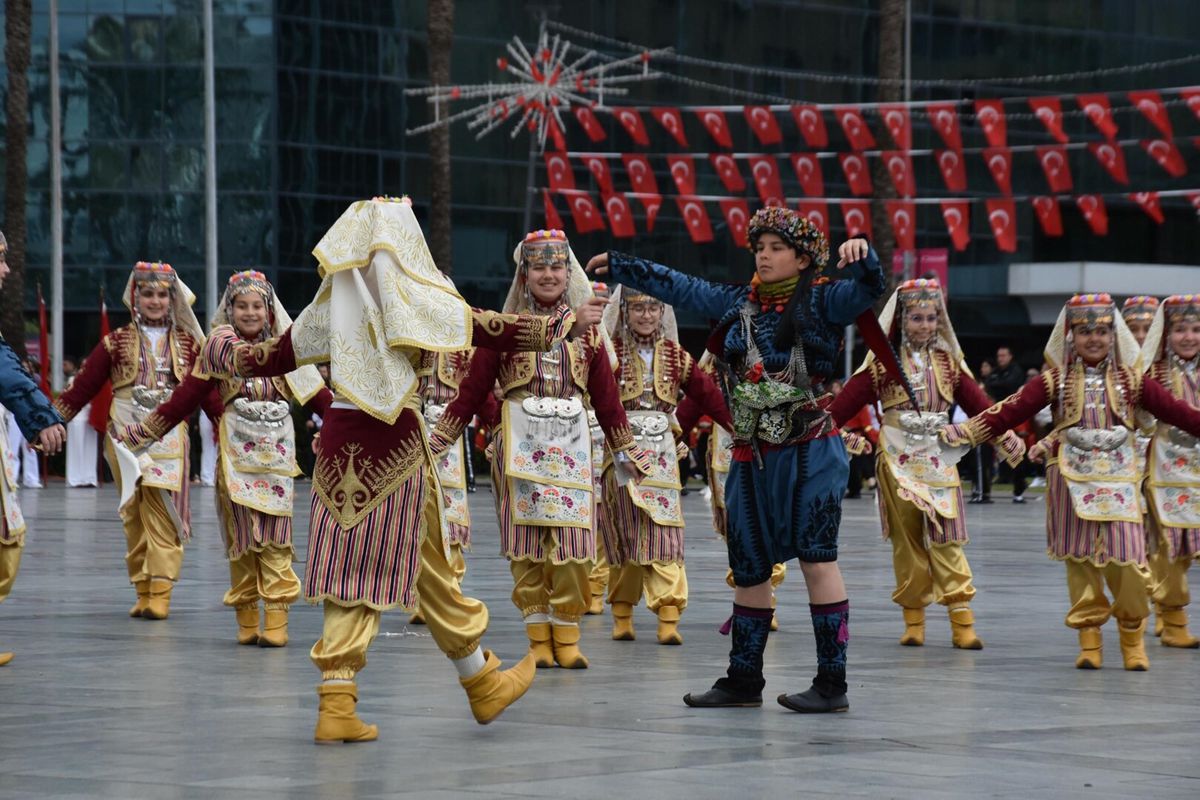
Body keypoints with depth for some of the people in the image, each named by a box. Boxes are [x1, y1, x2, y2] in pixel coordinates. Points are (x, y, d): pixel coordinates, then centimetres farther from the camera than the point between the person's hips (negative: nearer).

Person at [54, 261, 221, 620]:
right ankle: (143, 591, 9)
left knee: (163, 510, -10)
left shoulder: (188, 344, 9)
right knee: (134, 514, 2)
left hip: (169, 436, -1)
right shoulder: (117, 343, 7)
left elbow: (207, 391, 9)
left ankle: (160, 591, -9)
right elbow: (83, 386, 6)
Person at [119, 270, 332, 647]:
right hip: (237, 453, 0)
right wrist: (144, 430, 4)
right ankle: (246, 620, 6)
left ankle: (276, 621, -7)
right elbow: (186, 397, 5)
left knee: (275, 541, -6)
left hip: (276, 453, 0)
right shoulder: (218, 347, 4)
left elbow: (318, 396, 7)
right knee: (241, 537, 0)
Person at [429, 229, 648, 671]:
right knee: (526, 539, -2)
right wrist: (438, 437, 1)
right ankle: (538, 638, 5)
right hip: (520, 441, -1)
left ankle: (567, 637, 4)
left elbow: (606, 395, 12)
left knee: (571, 538, -4)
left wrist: (627, 449, 13)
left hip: (571, 441, 2)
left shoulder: (587, 331, 9)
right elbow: (473, 389, 3)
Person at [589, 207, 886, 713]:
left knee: (816, 557, -10)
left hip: (808, 452, -7)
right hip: (751, 456, 7)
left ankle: (832, 684, -9)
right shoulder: (739, 303, 13)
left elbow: (868, 291, -18)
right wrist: (618, 265, 25)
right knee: (748, 567, 11)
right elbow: (679, 287, 22)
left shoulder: (821, 301, -2)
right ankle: (743, 680, 21)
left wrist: (862, 256, -38)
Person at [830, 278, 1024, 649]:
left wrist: (1006, 435, -12)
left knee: (946, 541, -4)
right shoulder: (884, 364, 0)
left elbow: (977, 402, 1)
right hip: (898, 461, -1)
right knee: (906, 542, 3)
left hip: (938, 461, 1)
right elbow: (846, 402, -6)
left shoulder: (948, 363, 7)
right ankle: (913, 621, 10)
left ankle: (962, 621, -8)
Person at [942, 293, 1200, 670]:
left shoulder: (1132, 381, 5)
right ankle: (1089, 638, 13)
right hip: (1072, 479, 0)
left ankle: (1133, 638, 13)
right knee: (1080, 560, 3)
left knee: (1126, 558, -5)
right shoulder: (1056, 380, 2)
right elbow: (1013, 410, -4)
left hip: (1119, 479, 0)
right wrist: (967, 431, -13)